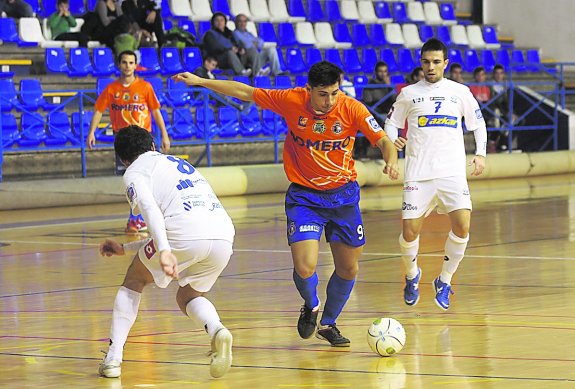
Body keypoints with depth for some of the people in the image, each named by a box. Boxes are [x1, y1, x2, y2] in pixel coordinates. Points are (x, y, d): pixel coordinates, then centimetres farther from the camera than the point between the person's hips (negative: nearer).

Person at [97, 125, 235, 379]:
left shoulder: (134, 173, 14)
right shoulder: (179, 163, 37)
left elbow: (150, 209, -8)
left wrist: (164, 251, -21)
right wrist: (125, 248, 47)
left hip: (187, 235, -5)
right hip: (224, 233, 5)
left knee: (135, 279, 21)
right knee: (187, 296, 26)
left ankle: (113, 358, 13)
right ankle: (217, 331, -7)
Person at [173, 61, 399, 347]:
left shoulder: (351, 108, -15)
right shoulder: (292, 101, -13)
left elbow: (383, 140, -17)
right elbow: (244, 92, -3)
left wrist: (391, 160, -40)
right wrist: (199, 81, -2)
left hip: (343, 195, 1)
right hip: (304, 196, -1)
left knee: (348, 270, 8)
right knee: (305, 268, -16)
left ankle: (328, 324, 34)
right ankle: (310, 306, 19)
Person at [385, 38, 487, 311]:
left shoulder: (460, 92, 8)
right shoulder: (409, 93, 7)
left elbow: (478, 124, 18)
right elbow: (390, 123, 14)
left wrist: (480, 153, 5)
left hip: (453, 172, 0)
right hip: (418, 173, 0)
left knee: (462, 225, -17)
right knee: (410, 232, -8)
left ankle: (444, 281, 4)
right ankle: (412, 275, 24)